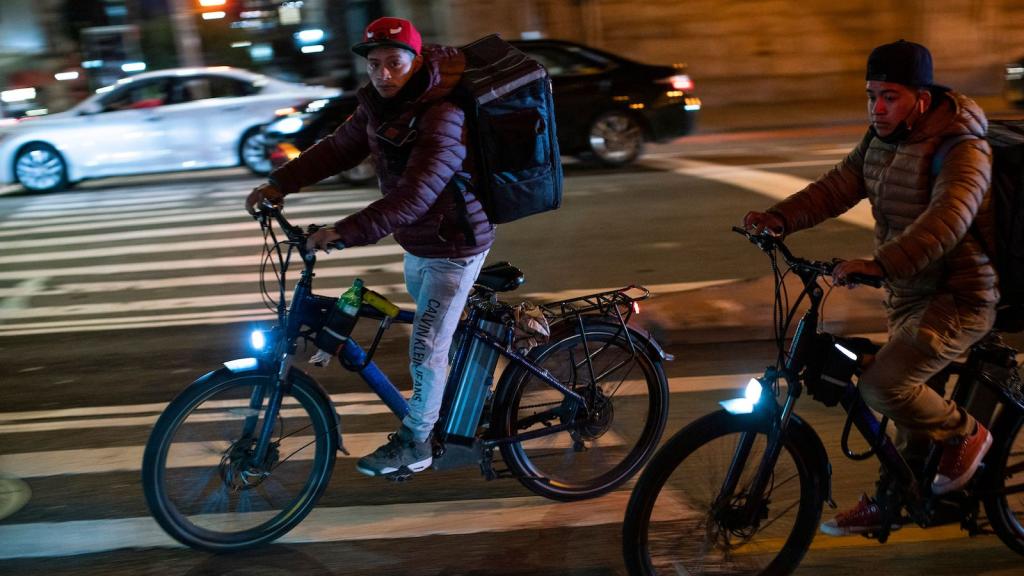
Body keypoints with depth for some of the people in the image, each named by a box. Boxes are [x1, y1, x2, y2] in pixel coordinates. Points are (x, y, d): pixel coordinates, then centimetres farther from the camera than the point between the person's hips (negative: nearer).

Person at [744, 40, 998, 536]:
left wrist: (879, 265, -49)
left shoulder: (961, 149, -21)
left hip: (958, 298, -8)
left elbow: (946, 220, -37)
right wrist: (779, 219, -18)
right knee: (910, 398, 19)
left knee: (882, 386, -22)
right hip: (908, 295, 8)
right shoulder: (879, 142, 5)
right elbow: (836, 188, -1)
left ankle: (964, 434, 4)